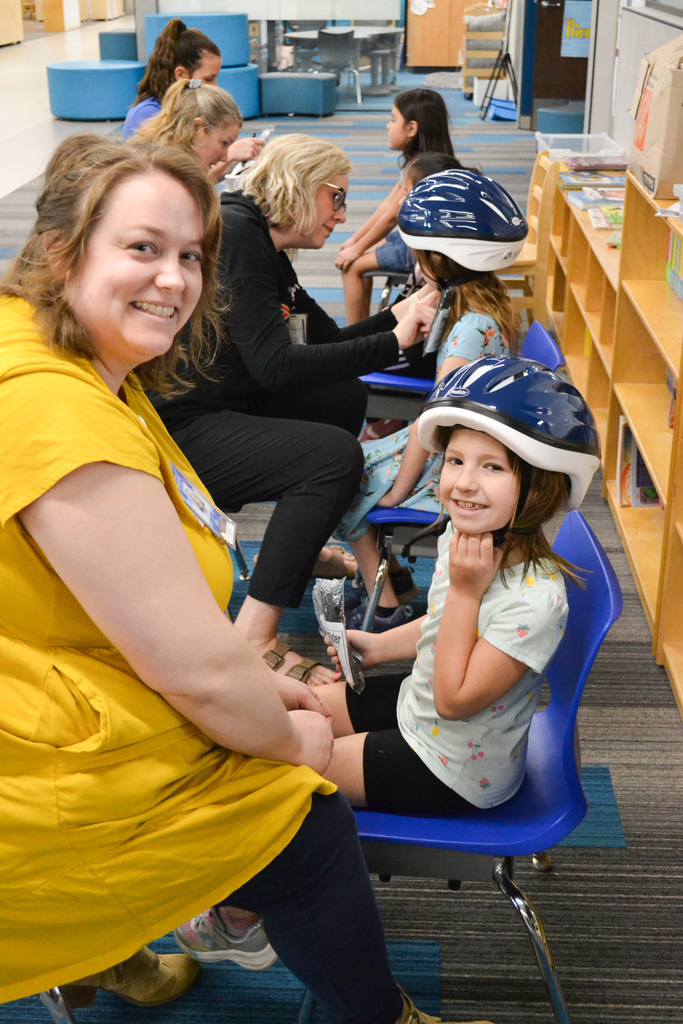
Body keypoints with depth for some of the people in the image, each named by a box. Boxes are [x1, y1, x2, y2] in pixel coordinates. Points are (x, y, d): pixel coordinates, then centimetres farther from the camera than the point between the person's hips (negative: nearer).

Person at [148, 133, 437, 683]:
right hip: (176, 430, -10)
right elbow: (275, 364, -23)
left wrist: (397, 317, 3)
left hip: (220, 408, 10)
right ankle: (256, 639, -21)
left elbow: (327, 340, 19)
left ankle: (300, 544, 26)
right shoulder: (233, 234, -16)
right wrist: (392, 344, -17)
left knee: (345, 396, 16)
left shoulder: (266, 247, 14)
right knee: (335, 455, -23)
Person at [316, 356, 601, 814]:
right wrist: (380, 645, 4)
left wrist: (465, 590, -31)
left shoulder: (534, 597, -34)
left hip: (453, 772, -7)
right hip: (416, 705, 7)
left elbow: (454, 700, -28)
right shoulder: (463, 534, -9)